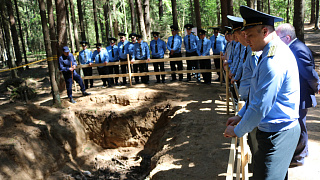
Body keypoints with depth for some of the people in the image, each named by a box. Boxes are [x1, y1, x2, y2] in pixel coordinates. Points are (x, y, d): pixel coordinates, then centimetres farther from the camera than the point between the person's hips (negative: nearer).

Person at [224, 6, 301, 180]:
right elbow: (259, 94, 17)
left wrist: (238, 131, -12)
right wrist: (240, 115, 16)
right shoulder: (276, 51, 9)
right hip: (282, 128, 10)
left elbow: (261, 106, -26)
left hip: (275, 136, -10)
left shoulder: (273, 61, -26)